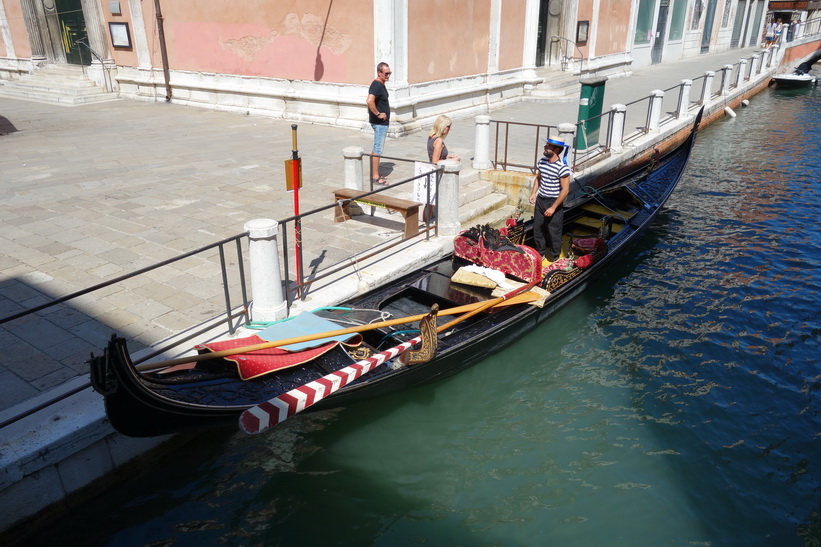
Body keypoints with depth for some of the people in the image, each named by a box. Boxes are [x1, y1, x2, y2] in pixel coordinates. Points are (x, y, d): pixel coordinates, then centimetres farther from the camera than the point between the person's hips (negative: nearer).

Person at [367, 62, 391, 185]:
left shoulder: (381, 85, 13)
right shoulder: (376, 85, -19)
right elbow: (370, 101, -35)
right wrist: (378, 114, -25)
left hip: (383, 122, 10)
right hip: (379, 123, -10)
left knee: (377, 148, 16)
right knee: (378, 149, -5)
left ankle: (374, 173, 25)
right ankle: (376, 177, -1)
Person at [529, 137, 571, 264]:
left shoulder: (562, 167, -20)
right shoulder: (542, 162, 1)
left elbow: (565, 190, -20)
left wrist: (553, 208, -20)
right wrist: (534, 193, 3)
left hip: (554, 202, -6)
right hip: (540, 200, 7)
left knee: (554, 230, 4)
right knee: (537, 227, 13)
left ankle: (555, 256, 24)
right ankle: (541, 253, 30)